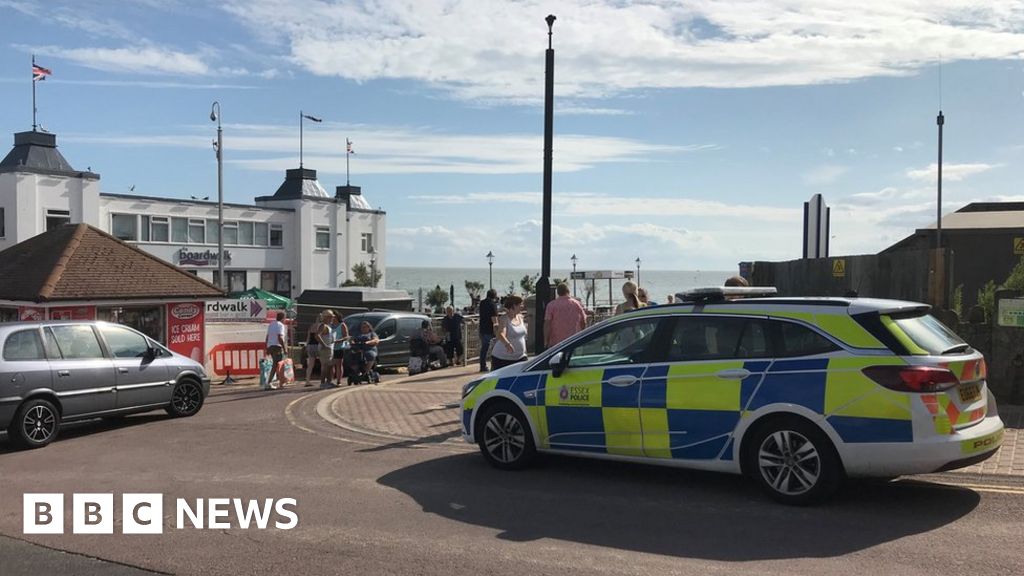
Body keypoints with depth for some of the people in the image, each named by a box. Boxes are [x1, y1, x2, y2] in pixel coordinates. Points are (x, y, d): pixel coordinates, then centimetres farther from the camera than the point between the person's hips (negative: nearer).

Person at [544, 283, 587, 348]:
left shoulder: (551, 305, -4)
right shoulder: (577, 304, 4)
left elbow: (547, 324, -9)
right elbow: (583, 323, 11)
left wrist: (546, 341, -4)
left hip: (555, 342, -2)